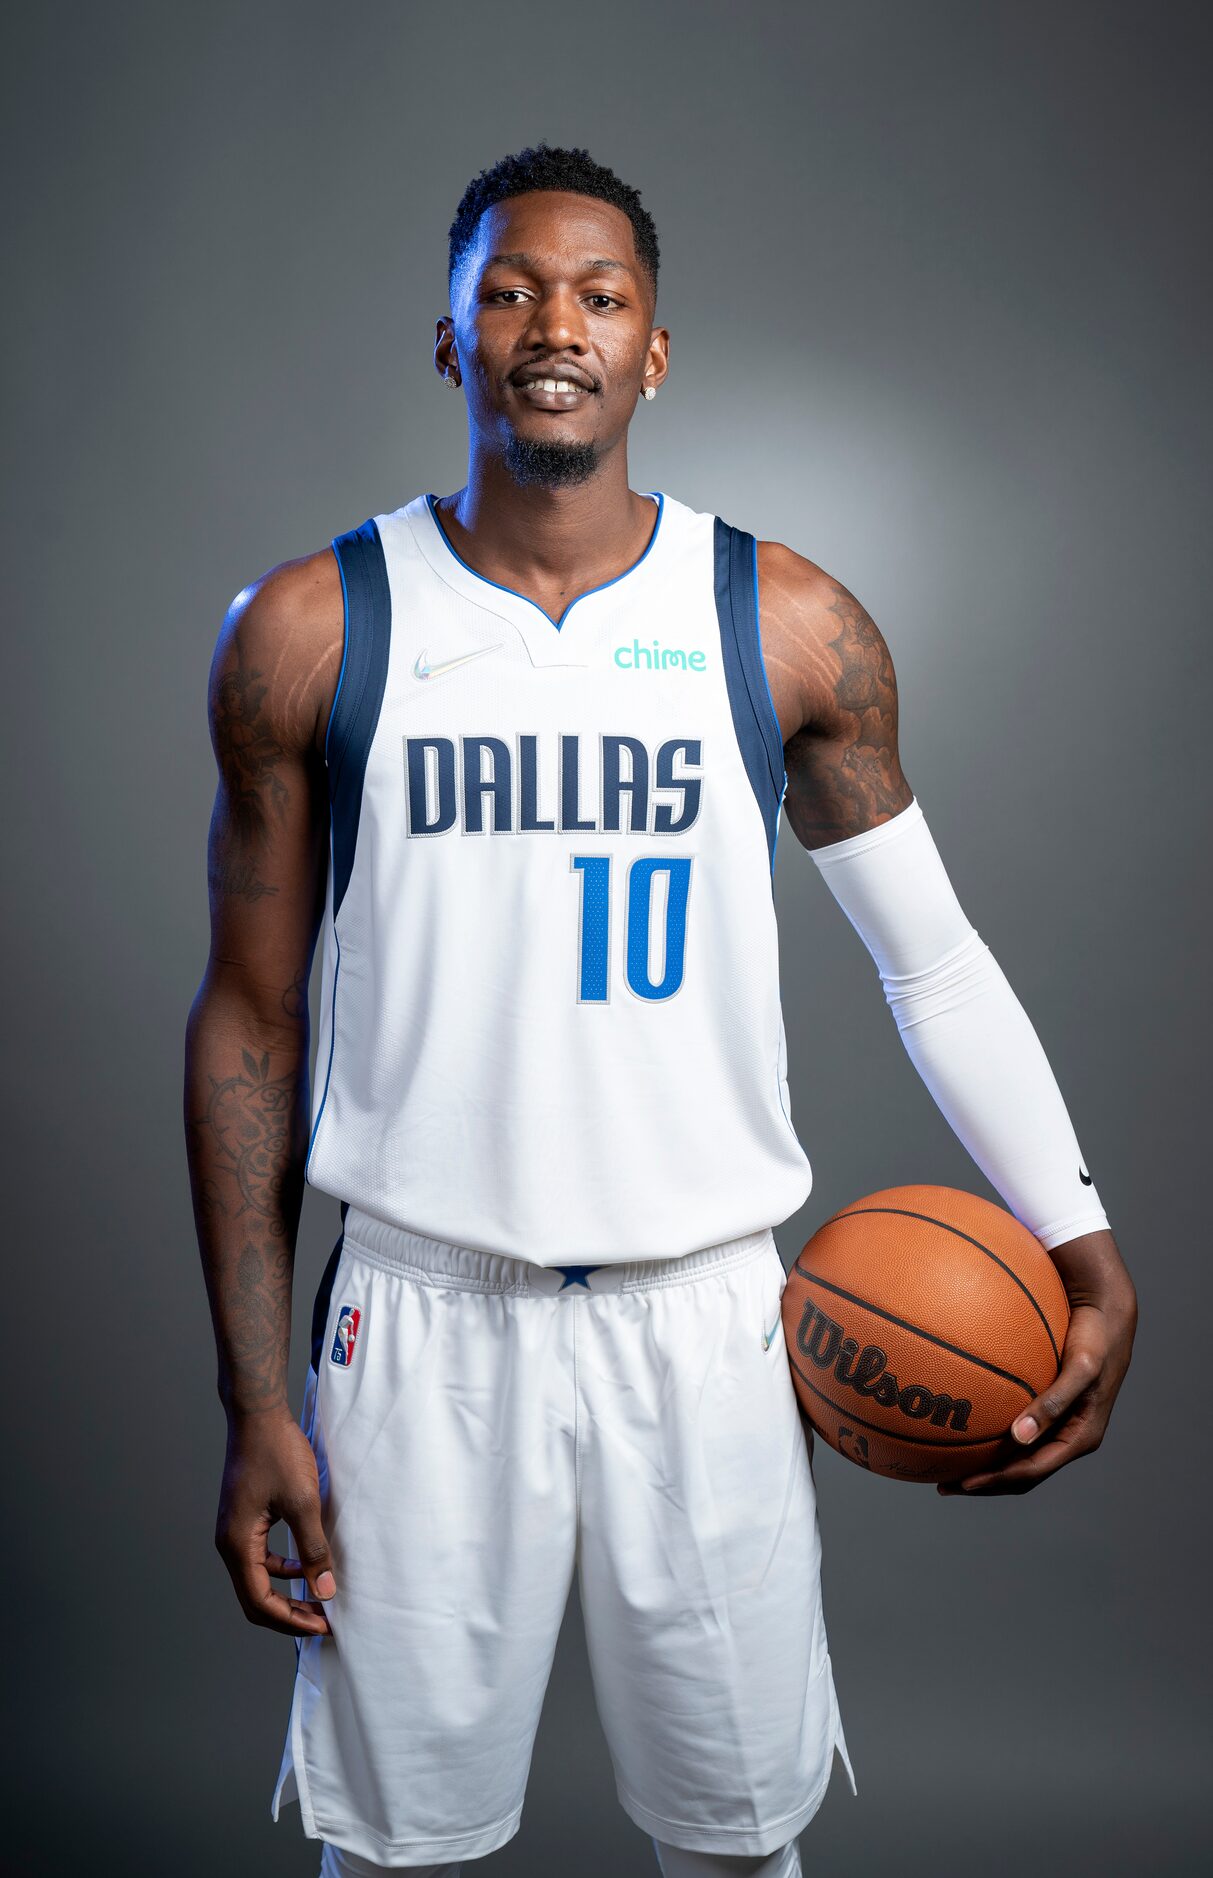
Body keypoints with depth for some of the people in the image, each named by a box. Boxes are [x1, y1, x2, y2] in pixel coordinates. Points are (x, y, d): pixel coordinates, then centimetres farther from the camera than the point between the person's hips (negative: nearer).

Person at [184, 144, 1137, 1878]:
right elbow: (251, 1018, 2)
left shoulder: (790, 628, 0)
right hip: (424, 1317, 0)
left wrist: (1086, 1251, -4)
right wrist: (256, 1402, 0)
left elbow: (936, 962, 6)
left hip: (706, 1321, 1)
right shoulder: (311, 633, -1)